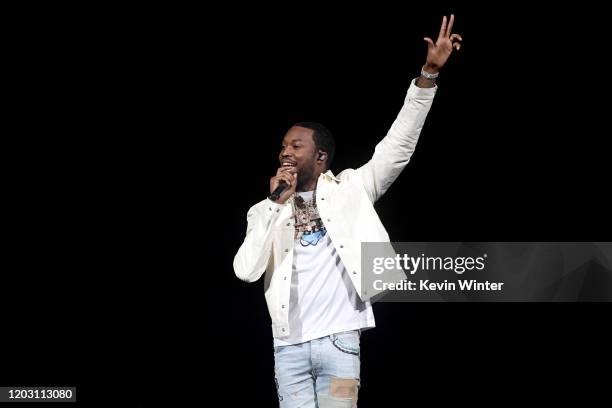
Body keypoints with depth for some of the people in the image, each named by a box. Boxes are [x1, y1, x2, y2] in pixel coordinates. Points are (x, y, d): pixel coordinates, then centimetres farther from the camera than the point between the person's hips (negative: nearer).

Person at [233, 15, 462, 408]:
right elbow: (246, 271, -2)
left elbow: (399, 145, 1)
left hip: (339, 341, -2)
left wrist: (429, 74, -9)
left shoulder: (349, 190, 9)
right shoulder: (266, 210, 13)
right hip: (289, 347, 2)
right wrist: (275, 204, -5)